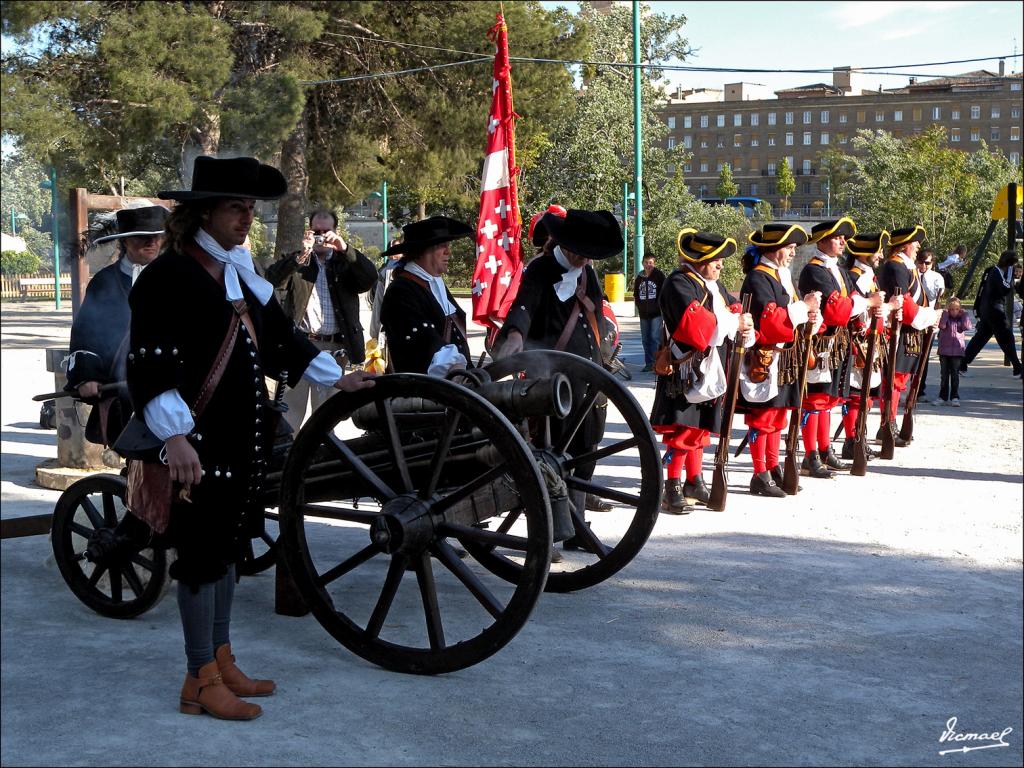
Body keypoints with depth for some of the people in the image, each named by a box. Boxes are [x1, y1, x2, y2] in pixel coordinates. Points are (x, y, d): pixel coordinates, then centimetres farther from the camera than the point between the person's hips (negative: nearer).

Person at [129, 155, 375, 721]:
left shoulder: (238, 271, 14)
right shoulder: (167, 276, -12)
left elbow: (279, 337, 23)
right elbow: (148, 363, -19)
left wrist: (336, 378, 24)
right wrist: (175, 436, -28)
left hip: (243, 439, 8)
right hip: (200, 444, -8)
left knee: (227, 546, 15)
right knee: (202, 552, -2)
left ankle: (221, 661, 27)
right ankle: (201, 681, 8)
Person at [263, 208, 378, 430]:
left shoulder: (346, 262, 11)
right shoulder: (296, 260, 11)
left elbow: (371, 278, -6)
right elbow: (273, 277, -8)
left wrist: (345, 249, -17)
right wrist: (302, 255, -22)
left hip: (334, 347, 0)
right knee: (291, 408, 1)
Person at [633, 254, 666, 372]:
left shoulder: (659, 275, -2)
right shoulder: (639, 278, 13)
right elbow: (636, 294, 23)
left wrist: (659, 305, -8)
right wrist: (639, 305, 9)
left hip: (656, 313, -6)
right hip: (643, 314, 6)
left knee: (655, 338, -12)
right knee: (645, 339, 8)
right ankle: (649, 363, 14)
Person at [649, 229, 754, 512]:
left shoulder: (714, 285, 17)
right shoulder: (679, 284, -12)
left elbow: (733, 311, 16)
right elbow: (694, 323, -25)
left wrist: (745, 329, -8)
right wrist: (733, 323, -18)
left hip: (710, 369, 9)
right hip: (685, 371, -9)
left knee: (700, 426, 17)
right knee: (683, 428, -8)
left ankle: (694, 483, 28)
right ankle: (672, 490, -3)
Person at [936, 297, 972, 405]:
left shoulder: (961, 318, 7)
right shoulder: (945, 317, 3)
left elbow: (967, 327, -11)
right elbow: (941, 325, -17)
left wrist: (964, 314, -4)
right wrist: (945, 313, -11)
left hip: (957, 351, 0)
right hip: (944, 350, 0)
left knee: (955, 374, -2)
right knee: (944, 374, 6)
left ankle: (955, 397, 1)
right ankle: (943, 397, 12)